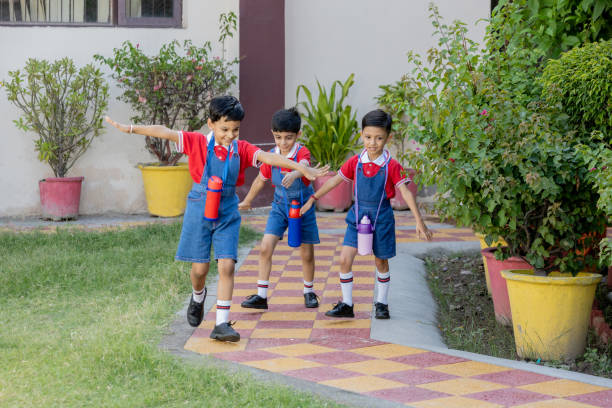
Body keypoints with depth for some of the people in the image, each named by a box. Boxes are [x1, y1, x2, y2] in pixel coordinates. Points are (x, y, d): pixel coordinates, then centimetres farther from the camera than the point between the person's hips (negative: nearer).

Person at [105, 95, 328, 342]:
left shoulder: (242, 149, -1)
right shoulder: (198, 143, -6)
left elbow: (269, 158, -12)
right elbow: (165, 133, -12)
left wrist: (302, 168, -23)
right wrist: (130, 128, -19)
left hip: (227, 213, 2)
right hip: (200, 210, -1)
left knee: (226, 265, -8)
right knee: (200, 267, 3)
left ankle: (222, 324, -5)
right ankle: (198, 297, 39)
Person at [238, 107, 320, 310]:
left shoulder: (302, 152, -18)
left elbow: (303, 166, -44)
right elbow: (260, 180, 10)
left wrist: (293, 175, -67)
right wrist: (246, 201, 23)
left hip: (303, 207, -3)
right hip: (279, 206, 3)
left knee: (307, 254, 5)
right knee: (265, 247, -11)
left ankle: (309, 291, 29)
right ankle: (261, 295, -4)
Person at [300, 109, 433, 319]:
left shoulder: (392, 166, -13)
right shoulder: (355, 162, -4)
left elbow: (405, 192, -15)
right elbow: (335, 180, 6)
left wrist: (419, 221, -20)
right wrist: (312, 199, 8)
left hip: (381, 217, -2)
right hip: (358, 215, 2)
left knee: (381, 262, 11)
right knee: (345, 259, -6)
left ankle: (381, 303, 28)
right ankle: (346, 304, 6)